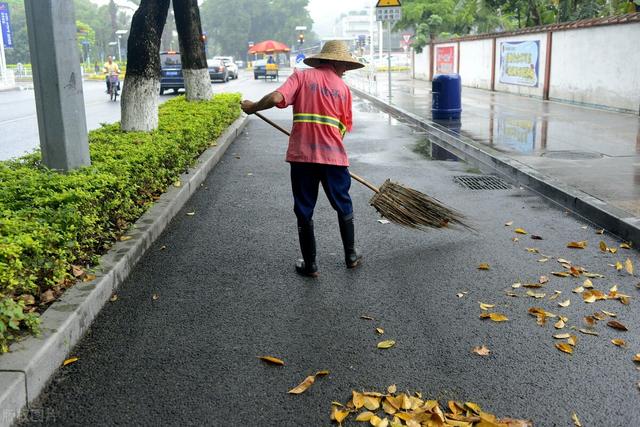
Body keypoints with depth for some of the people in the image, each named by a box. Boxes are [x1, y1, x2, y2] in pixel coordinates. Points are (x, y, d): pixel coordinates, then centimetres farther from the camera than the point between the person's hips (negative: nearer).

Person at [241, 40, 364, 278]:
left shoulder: (302, 76, 3)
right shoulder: (343, 88, 8)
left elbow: (275, 98, -13)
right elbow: (343, 128, 9)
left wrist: (253, 107, 4)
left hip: (302, 154, -1)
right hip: (333, 155, 1)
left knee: (304, 211, 10)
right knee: (343, 207, 19)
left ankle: (310, 265, 16)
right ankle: (351, 256, 28)